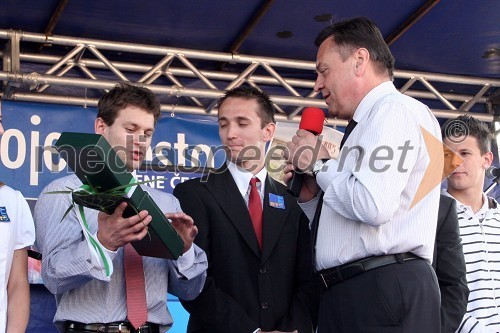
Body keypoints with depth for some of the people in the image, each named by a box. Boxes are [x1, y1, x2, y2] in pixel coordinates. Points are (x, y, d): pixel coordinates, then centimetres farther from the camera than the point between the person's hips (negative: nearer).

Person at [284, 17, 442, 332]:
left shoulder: (395, 109, -6)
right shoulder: (368, 124, 21)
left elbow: (371, 206, -23)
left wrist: (318, 162, -7)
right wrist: (310, 194, 8)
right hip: (352, 295, 9)